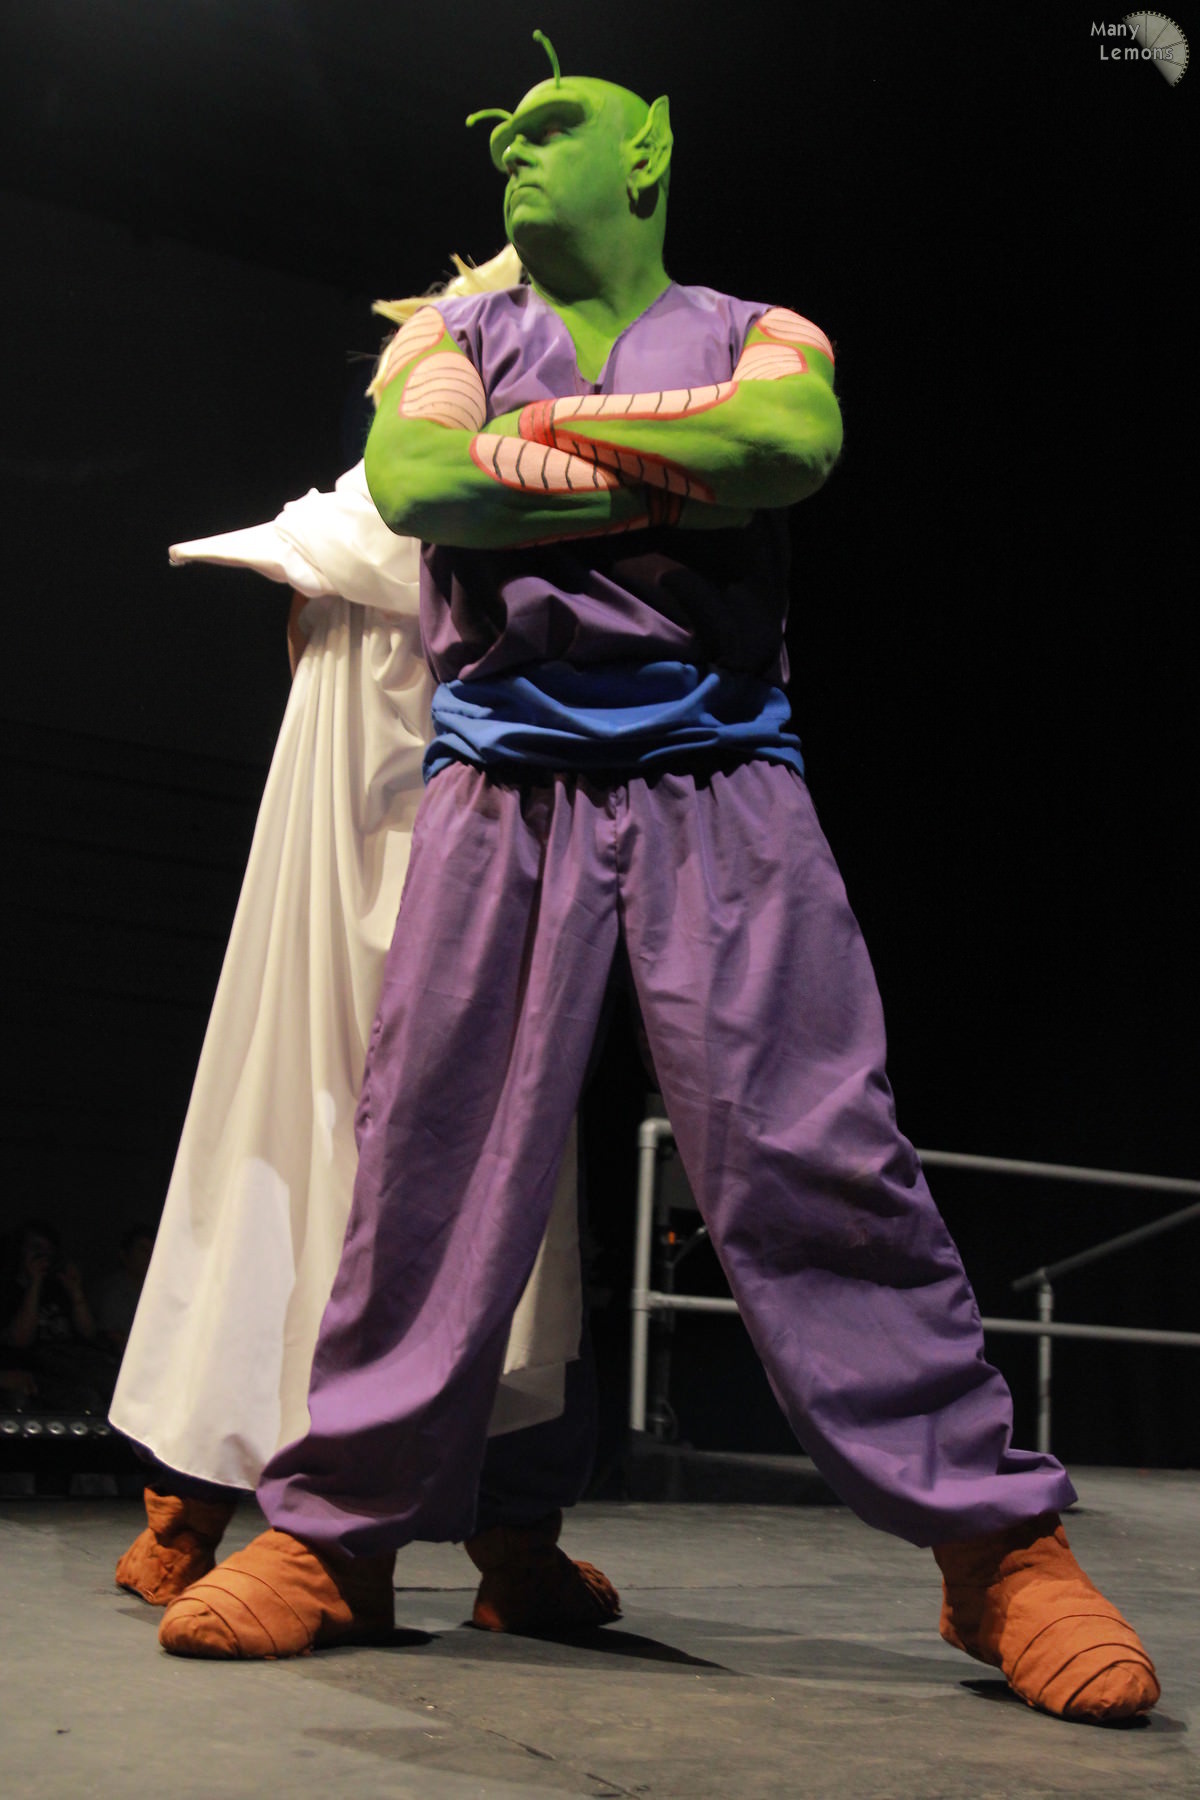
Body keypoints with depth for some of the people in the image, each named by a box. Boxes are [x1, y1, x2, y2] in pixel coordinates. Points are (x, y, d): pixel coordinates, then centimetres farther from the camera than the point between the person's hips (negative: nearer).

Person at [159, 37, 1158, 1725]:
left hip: (716, 778, -2)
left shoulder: (757, 334, 17)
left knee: (811, 1149, -10)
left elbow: (791, 442, -9)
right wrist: (671, 473, -4)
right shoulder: (453, 337, 22)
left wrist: (555, 429, -1)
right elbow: (412, 478, -3)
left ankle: (1001, 1544, -5)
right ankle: (337, 1536, 6)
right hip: (502, 786, 2)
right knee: (428, 1150, -4)